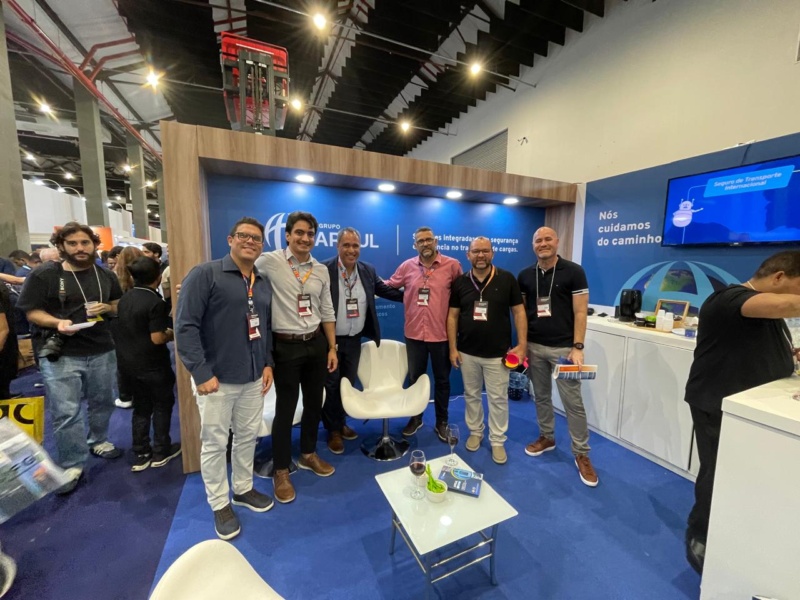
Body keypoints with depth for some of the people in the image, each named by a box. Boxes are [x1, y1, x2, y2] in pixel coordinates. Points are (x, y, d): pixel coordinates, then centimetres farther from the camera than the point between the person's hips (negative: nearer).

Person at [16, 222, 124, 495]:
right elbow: (32, 312, -6)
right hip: (60, 355, -3)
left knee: (102, 403, 17)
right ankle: (72, 465, 16)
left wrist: (106, 308, -8)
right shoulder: (43, 275, -6)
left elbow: (120, 306, 14)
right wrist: (57, 322, -24)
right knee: (65, 413, 2)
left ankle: (99, 441, 38)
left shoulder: (105, 275, 6)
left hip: (102, 351, 4)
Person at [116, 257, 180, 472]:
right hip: (151, 364, -7)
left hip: (128, 362, 7)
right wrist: (172, 334, -5)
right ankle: (161, 451, 21)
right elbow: (157, 338, -24)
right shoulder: (156, 302, -21)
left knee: (141, 407, 18)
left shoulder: (124, 299, 4)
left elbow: (127, 330, 14)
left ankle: (140, 455, 25)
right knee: (163, 405, 12)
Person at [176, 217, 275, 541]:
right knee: (215, 443, 11)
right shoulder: (205, 274, -11)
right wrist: (201, 373, -17)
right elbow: (185, 326, -15)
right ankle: (220, 504, 32)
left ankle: (243, 489, 40)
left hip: (254, 378, 6)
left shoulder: (264, 282, 8)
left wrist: (268, 363, 6)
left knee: (248, 436, 19)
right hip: (216, 379, -5)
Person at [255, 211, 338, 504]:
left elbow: (327, 312, 8)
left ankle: (308, 454, 42)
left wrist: (332, 348, 7)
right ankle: (281, 471, 31)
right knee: (285, 408, 8)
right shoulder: (270, 261, -8)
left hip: (316, 343, 5)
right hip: (286, 346, -4)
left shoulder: (321, 270, 5)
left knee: (314, 403, 17)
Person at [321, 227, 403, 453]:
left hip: (354, 340, 5)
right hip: (329, 340, -4)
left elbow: (385, 290, 13)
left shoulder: (368, 270, 2)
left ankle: (341, 423, 39)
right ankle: (333, 430, 28)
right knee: (331, 385, 8)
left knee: (348, 383, 18)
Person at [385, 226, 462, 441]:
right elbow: (389, 286, 11)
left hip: (441, 334, -2)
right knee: (415, 378, 17)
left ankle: (441, 422, 34)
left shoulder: (452, 265, -6)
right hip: (414, 333, 2)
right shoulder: (407, 266, 1)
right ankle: (415, 418, 39)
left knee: (442, 380, 14)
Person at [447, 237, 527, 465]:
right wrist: (453, 348, -2)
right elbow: (453, 316, 2)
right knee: (471, 395, 16)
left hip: (498, 353, -1)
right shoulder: (460, 282, 0)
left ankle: (497, 441, 28)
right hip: (467, 352, 2)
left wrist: (522, 344, -8)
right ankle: (475, 432, 37)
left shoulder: (507, 279, -4)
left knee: (498, 399, 10)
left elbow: (518, 312, -2)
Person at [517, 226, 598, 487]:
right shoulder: (524, 276, 5)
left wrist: (577, 346, -12)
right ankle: (546, 437, 35)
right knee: (541, 396, 16)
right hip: (534, 346, 4)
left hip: (563, 347, -3)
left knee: (573, 402, 4)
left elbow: (580, 312, -7)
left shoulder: (573, 272, -6)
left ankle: (581, 454, 20)